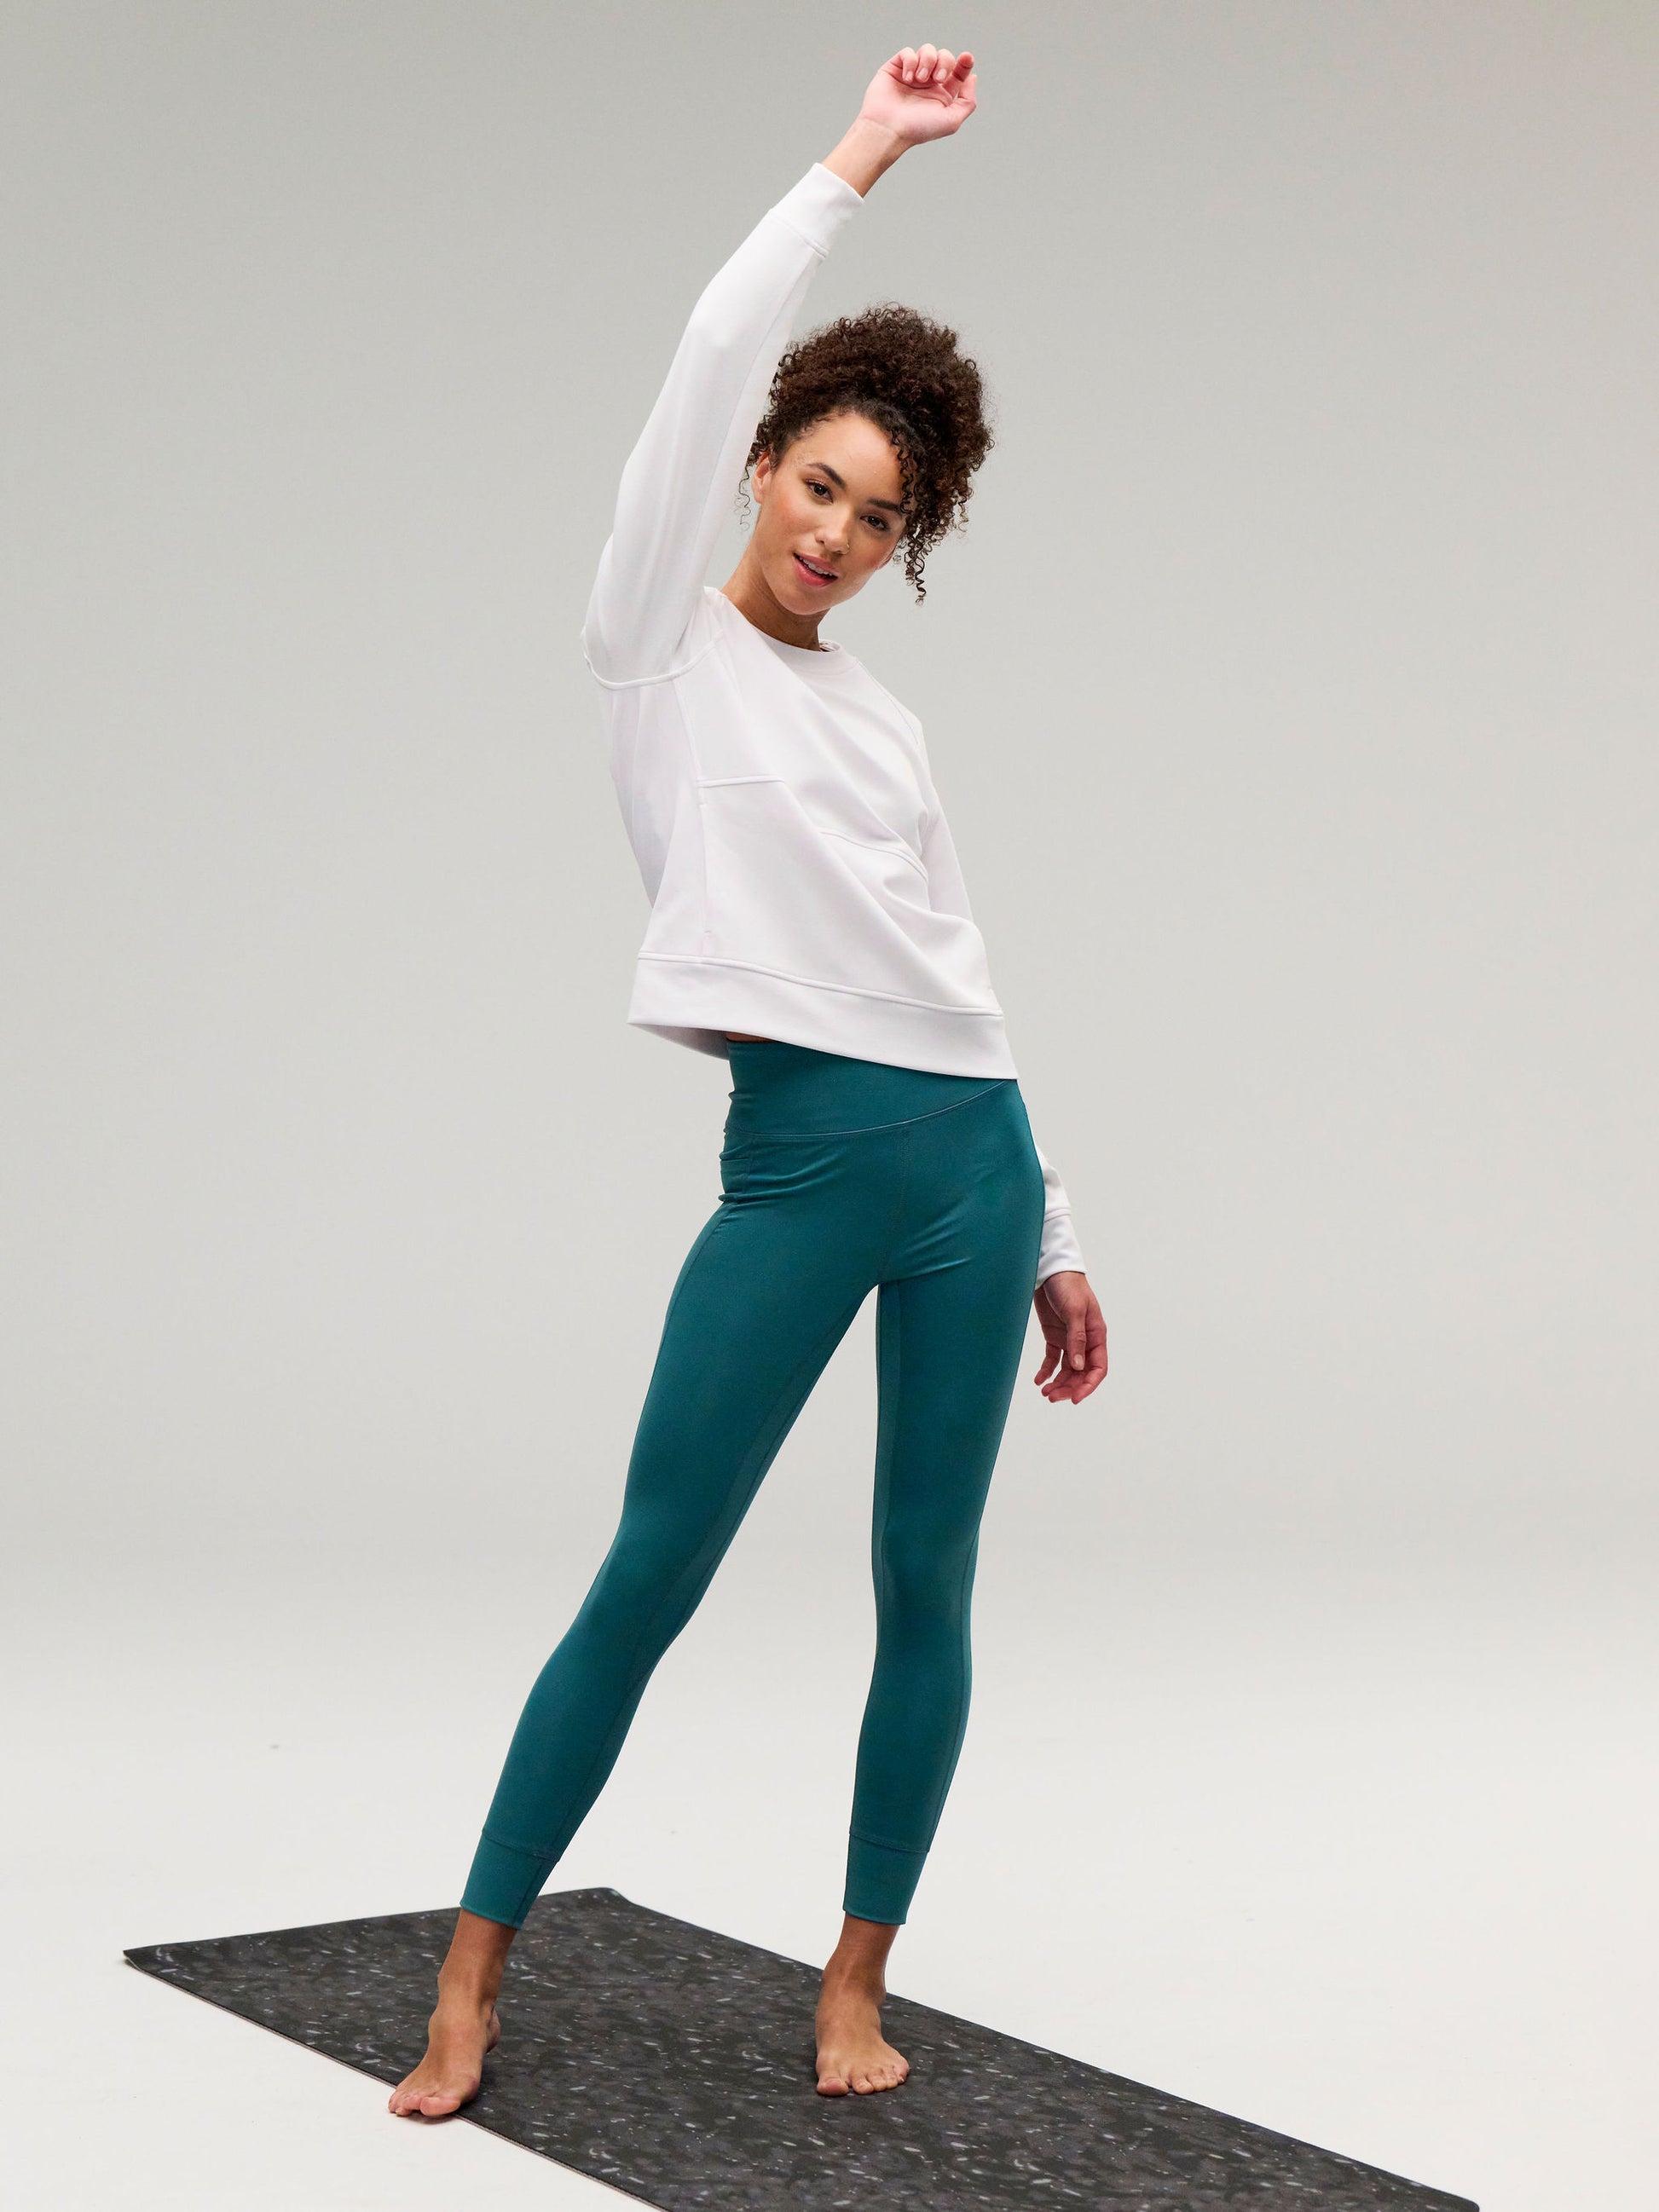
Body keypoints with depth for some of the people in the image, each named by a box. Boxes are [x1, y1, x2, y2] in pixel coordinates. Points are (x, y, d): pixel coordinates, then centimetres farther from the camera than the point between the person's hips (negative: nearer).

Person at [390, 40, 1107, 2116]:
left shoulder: (884, 714, 15)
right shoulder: (663, 653, 4)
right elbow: (716, 361, -8)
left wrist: (1053, 1236, 16)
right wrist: (858, 160, -3)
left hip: (969, 1160, 5)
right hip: (798, 1165, -5)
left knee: (925, 1585, 6)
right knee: (648, 1577, -4)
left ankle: (858, 1978, 19)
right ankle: (475, 1972, 8)